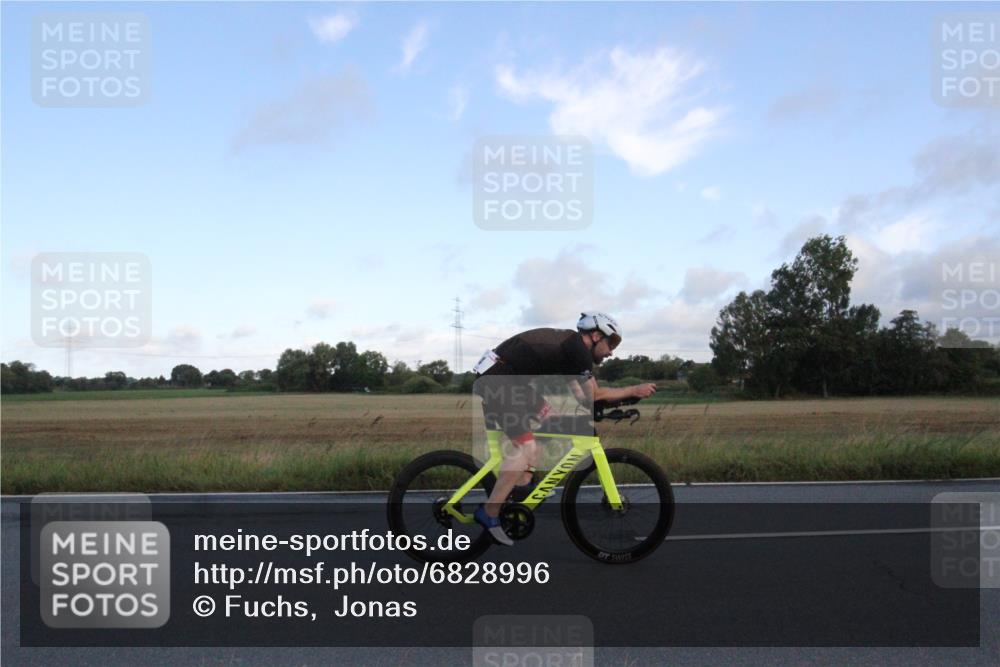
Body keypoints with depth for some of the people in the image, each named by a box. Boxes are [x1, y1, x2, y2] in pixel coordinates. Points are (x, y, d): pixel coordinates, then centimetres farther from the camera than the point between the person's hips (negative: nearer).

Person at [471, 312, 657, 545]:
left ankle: (523, 483, 19)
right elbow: (595, 395, -9)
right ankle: (488, 514, -9)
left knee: (548, 416, 18)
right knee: (526, 447, -13)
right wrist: (634, 390, 0)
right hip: (496, 380, -11)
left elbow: (582, 395, 21)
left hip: (506, 378, 11)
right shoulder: (578, 349, -11)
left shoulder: (568, 341, 18)